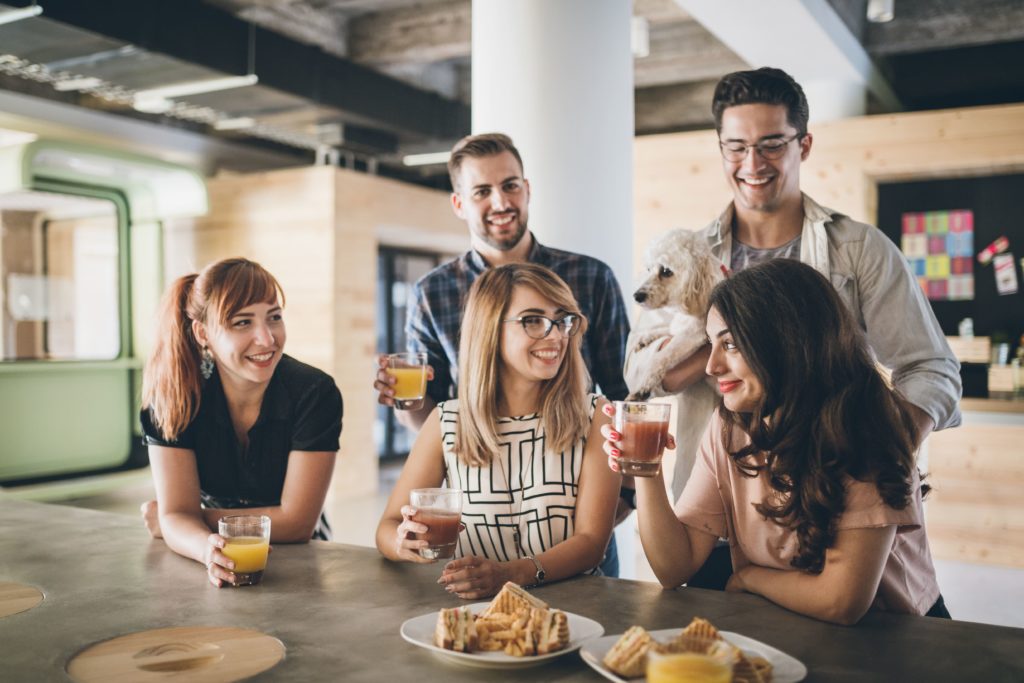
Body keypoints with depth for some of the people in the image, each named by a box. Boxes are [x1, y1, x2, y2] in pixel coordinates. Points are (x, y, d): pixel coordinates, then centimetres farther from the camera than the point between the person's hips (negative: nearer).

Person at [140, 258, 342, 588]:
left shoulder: (315, 393, -17)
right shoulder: (173, 392, -11)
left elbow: (296, 522, -16)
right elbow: (178, 514, -14)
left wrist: (185, 520, -12)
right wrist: (209, 549, -36)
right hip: (220, 573, 1)